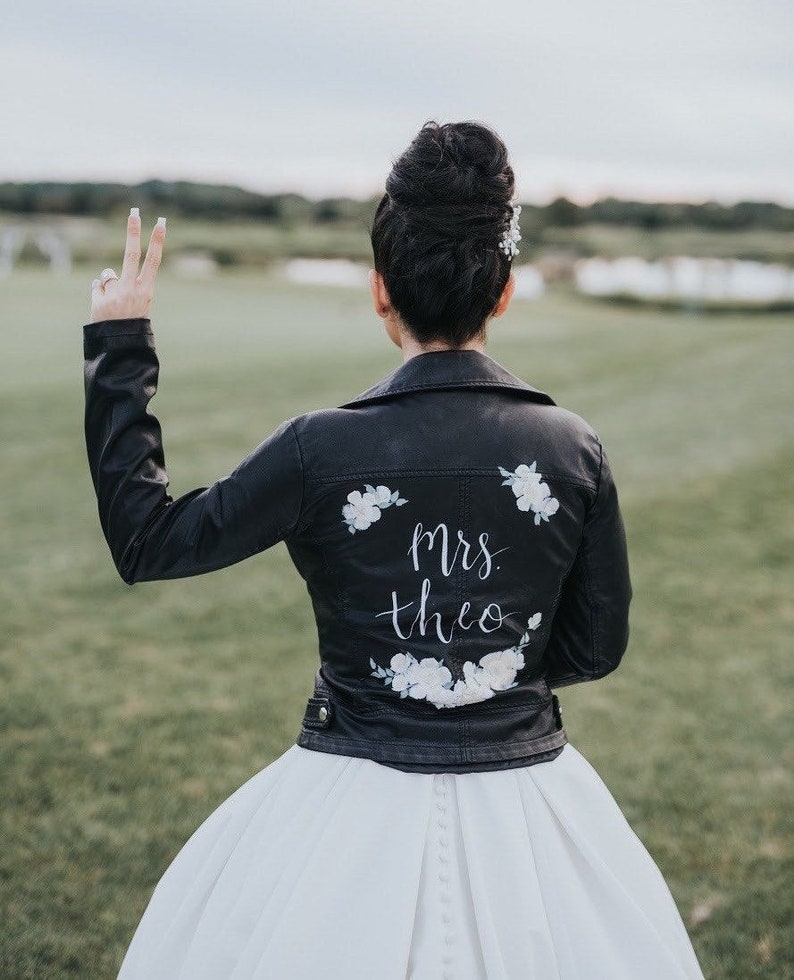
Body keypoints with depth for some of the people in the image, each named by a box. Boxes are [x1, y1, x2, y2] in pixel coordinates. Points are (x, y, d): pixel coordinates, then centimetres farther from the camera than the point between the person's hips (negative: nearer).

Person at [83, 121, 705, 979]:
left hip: (356, 804, -2)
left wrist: (118, 353, 0)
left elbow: (145, 542, -5)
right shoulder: (574, 449, -8)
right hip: (523, 795, 3)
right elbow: (596, 646, 1)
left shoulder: (320, 450, -16)